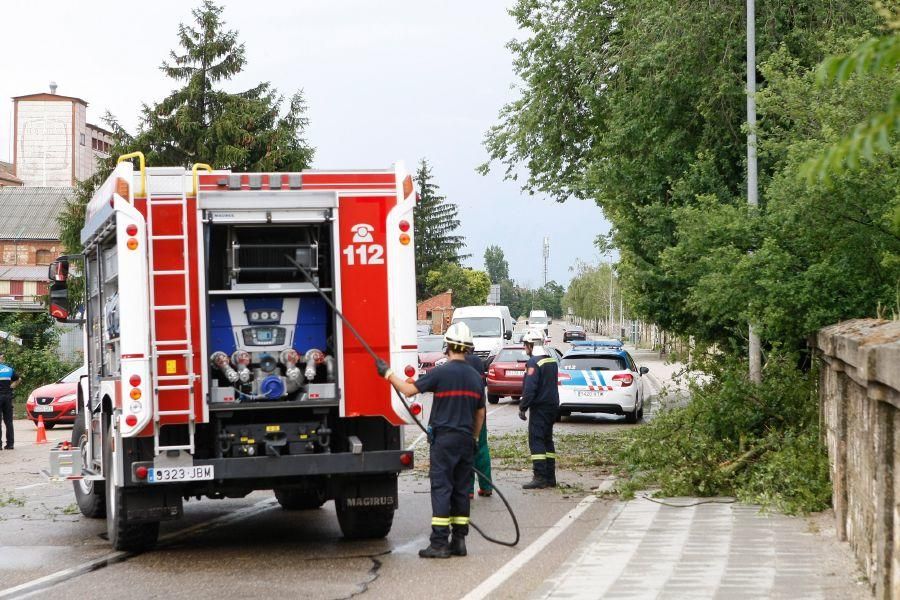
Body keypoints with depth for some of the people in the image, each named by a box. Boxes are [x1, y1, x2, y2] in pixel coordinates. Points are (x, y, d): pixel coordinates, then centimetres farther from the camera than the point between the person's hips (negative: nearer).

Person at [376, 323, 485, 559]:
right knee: (461, 490, 10)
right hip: (466, 440, 6)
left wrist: (388, 373, 1)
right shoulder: (475, 377, 8)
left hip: (444, 439, -6)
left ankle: (439, 543, -9)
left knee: (441, 488, -6)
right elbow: (480, 413, 16)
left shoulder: (441, 373, -11)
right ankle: (459, 541, 11)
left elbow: (409, 390, -11)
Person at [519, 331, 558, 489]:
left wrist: (522, 407, -15)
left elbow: (529, 388, -21)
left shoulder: (534, 363, -15)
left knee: (536, 441, -9)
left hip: (539, 407, -9)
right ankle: (550, 477, 15)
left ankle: (540, 477, -15)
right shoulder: (552, 361, 14)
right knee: (547, 440, 14)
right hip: (552, 405, 9)